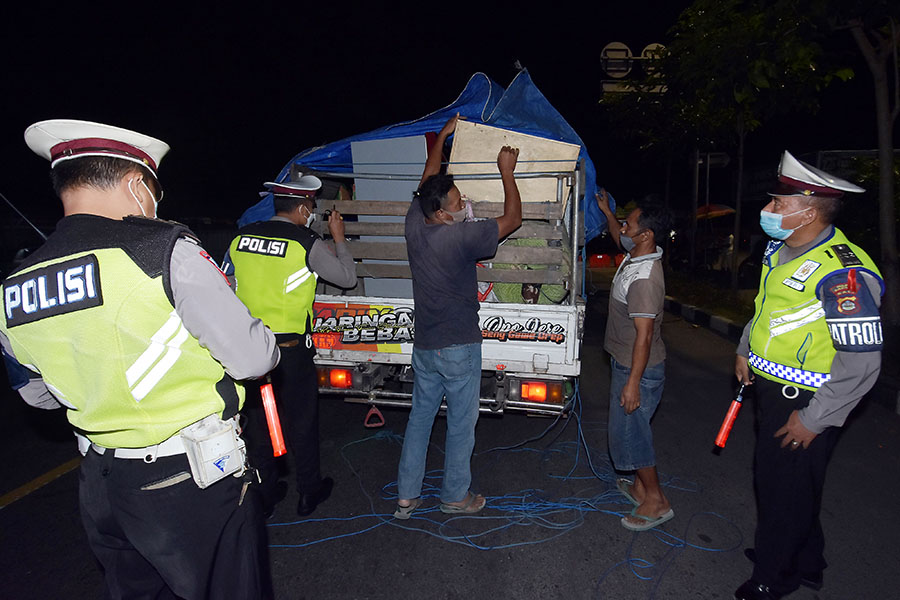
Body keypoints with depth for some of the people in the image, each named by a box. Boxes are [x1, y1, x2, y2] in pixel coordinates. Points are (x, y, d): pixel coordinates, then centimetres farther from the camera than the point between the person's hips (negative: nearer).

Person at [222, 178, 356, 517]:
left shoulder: (240, 238, 3)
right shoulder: (307, 244, -13)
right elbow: (348, 277, -2)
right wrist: (338, 238, 9)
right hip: (291, 349, -4)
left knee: (257, 419, 15)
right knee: (300, 420, 12)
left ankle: (264, 494, 30)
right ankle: (309, 492, 27)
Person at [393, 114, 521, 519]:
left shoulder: (414, 224, -2)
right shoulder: (461, 236, -20)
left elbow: (428, 182, 16)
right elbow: (512, 219, -9)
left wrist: (442, 136, 26)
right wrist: (506, 171, 2)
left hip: (424, 346, 7)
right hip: (458, 348, -7)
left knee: (419, 418, 16)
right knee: (461, 424, 9)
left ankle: (406, 496, 25)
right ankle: (456, 496, 24)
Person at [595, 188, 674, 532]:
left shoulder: (644, 278, -28)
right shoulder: (634, 258, 2)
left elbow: (644, 334, -29)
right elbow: (619, 240, 28)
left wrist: (633, 383, -27)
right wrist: (606, 211, 31)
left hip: (638, 370, -10)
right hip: (625, 363, 10)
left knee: (629, 432, 1)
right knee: (631, 429, 20)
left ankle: (656, 501, 16)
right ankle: (641, 487, 35)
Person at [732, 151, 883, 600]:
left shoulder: (843, 272, -26)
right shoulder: (780, 250, 4)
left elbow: (861, 361, -26)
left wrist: (813, 419, -21)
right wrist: (746, 350, 21)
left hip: (805, 404, -9)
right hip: (770, 389, 9)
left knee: (786, 492, 7)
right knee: (769, 476, 22)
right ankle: (805, 564, 45)